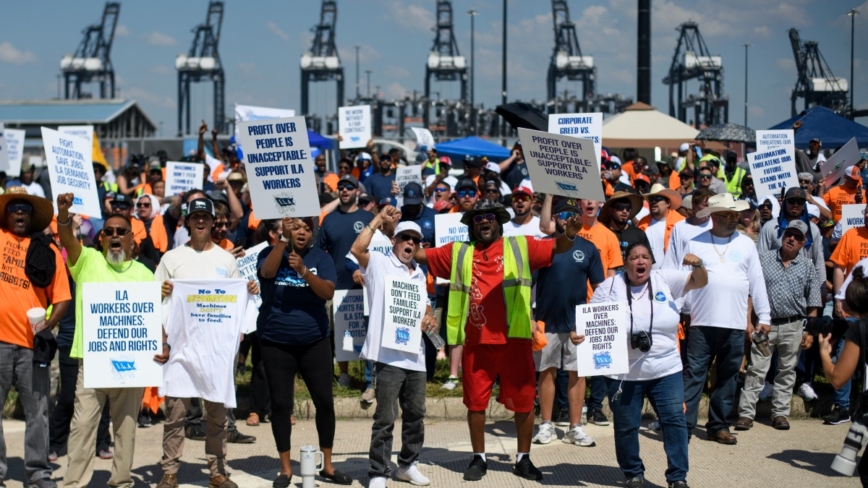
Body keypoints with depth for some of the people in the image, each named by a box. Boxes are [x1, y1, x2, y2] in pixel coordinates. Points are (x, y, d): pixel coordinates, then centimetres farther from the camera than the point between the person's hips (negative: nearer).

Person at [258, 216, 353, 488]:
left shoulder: (320, 257, 0)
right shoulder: (270, 253, -1)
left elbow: (328, 292, -14)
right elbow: (267, 272, -23)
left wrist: (303, 270, -27)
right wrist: (284, 238, -29)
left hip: (314, 341, 1)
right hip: (276, 343, -1)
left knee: (325, 401, 1)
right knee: (281, 404, 1)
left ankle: (327, 465, 14)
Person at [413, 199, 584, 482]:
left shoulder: (520, 247, 7)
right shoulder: (458, 252, 12)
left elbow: (557, 247, 0)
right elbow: (420, 255, 12)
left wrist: (569, 235, -22)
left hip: (514, 339, -1)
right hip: (476, 341, 1)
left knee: (523, 400, 5)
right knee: (475, 401, 8)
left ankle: (523, 459, 19)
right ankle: (479, 458, 22)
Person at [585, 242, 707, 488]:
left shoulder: (665, 280, 3)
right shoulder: (610, 287, -1)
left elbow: (700, 282, 0)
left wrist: (698, 265, -22)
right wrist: (577, 333, -18)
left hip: (666, 371, 1)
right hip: (624, 374, -1)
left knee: (675, 420, -2)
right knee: (626, 426, 6)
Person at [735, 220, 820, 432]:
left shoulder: (807, 266, 5)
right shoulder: (763, 259, 2)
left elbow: (813, 303, 7)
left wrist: (810, 331, 1)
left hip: (793, 327, 2)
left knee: (787, 371, 9)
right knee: (756, 370, -3)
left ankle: (780, 413, 18)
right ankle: (746, 413, -1)